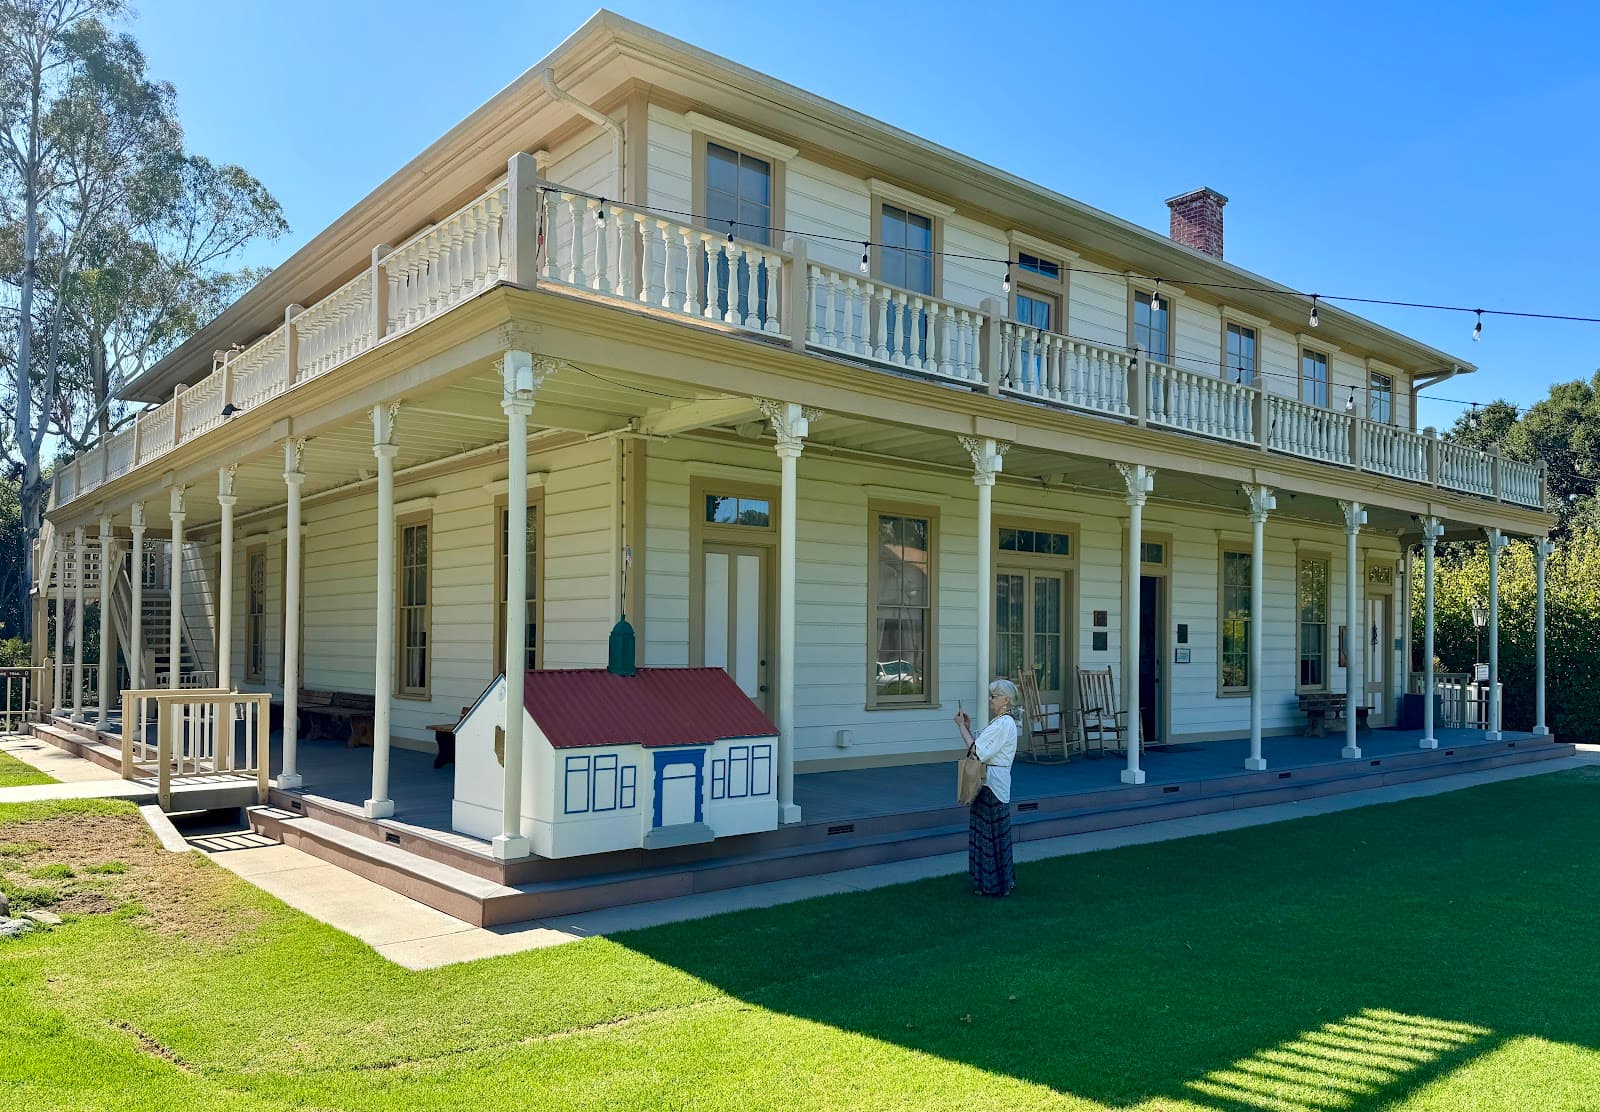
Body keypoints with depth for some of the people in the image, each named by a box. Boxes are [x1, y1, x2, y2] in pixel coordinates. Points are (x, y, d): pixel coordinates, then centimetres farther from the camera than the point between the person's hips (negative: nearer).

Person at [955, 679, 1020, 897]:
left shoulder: (1003, 724, -18)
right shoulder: (1002, 722, 15)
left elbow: (976, 750, -22)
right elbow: (980, 747, 13)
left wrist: (962, 727, -13)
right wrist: (968, 728, 6)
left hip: (993, 785, -10)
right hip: (990, 783, 10)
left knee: (992, 834, 0)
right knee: (993, 834, 16)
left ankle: (995, 885, 10)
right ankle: (1003, 880, 26)